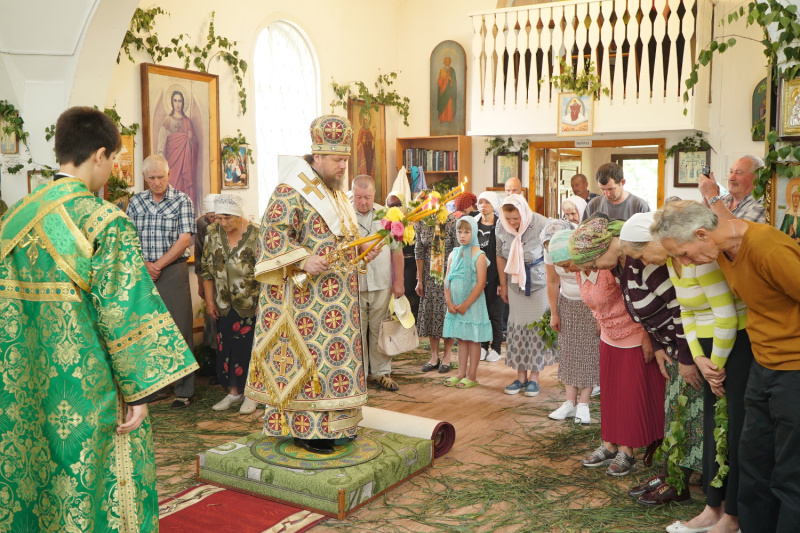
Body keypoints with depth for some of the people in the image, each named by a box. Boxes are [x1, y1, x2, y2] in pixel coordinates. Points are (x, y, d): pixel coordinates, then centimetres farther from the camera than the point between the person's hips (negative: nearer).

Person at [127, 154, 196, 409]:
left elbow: (184, 239, -8)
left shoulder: (182, 201, -1)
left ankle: (184, 391, 2)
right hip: (142, 271, 4)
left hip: (173, 271, -4)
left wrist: (158, 265, -11)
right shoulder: (136, 202, 10)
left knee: (179, 330, -4)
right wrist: (144, 264, -8)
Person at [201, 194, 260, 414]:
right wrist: (209, 301, 5)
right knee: (226, 347, 8)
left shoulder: (255, 236, -11)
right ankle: (234, 392, 22)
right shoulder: (214, 234, 2)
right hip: (225, 305, 4)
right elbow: (207, 268, 8)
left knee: (249, 346, 1)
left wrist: (262, 303, -12)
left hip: (250, 304, -4)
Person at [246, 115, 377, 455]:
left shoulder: (335, 193, 17)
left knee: (334, 351, 10)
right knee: (306, 354, -6)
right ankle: (304, 430, 3)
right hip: (304, 296, -9)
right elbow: (273, 234, -17)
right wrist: (304, 261, -27)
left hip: (336, 295, 9)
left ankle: (331, 423, 20)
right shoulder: (291, 191, -11)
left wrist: (362, 251, 9)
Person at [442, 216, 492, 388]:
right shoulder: (453, 254, 9)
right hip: (455, 305, 5)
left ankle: (472, 376, 10)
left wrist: (466, 304, -15)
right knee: (461, 338, 12)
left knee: (473, 338, 3)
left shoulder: (479, 256, -8)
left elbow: (480, 283, -13)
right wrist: (449, 302, -4)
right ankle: (461, 373, 19)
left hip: (473, 303, -5)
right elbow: (447, 280, 8)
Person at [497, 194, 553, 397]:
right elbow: (501, 256, 5)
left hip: (540, 283, -4)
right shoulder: (501, 226, -8)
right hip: (516, 284, 4)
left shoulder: (541, 224, -21)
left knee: (537, 327, 1)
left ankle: (534, 377, 13)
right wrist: (503, 285, 9)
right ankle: (521, 376, 16)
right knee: (517, 328, 5)